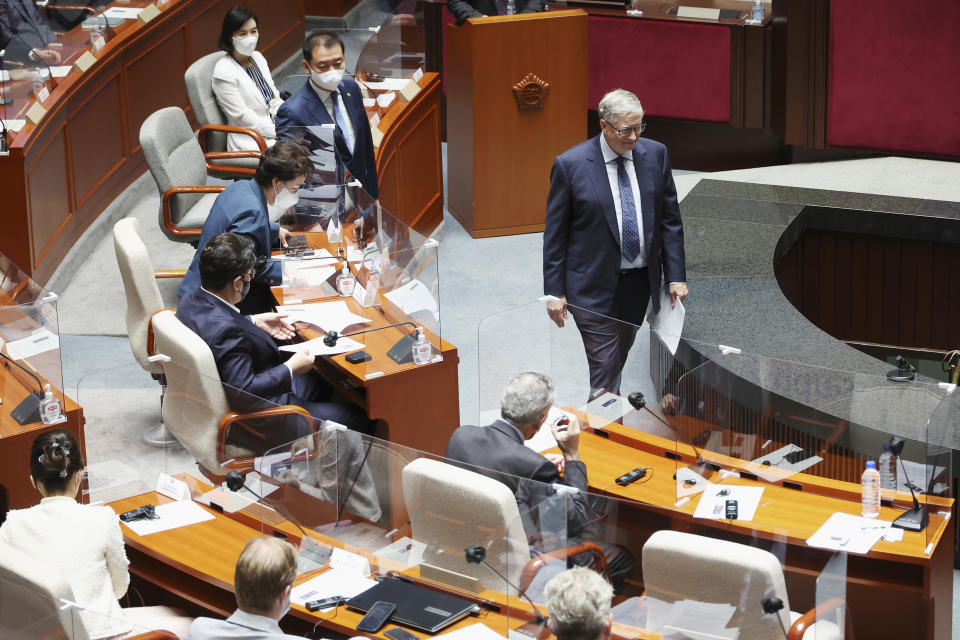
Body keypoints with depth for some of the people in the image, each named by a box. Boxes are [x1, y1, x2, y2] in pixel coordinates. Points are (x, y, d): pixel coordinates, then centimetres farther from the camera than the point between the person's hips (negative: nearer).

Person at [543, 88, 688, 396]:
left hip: (640, 282, 4)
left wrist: (676, 276, 2)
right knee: (604, 372, -7)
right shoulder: (570, 164, -11)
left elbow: (670, 219, 7)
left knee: (618, 362, 17)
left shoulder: (655, 154, 1)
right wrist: (554, 292, -6)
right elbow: (555, 232, -5)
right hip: (594, 287, -4)